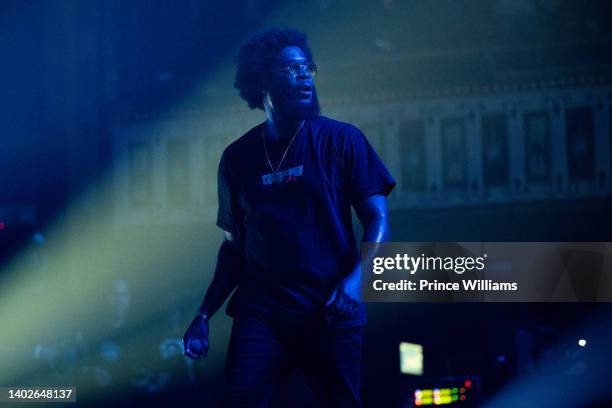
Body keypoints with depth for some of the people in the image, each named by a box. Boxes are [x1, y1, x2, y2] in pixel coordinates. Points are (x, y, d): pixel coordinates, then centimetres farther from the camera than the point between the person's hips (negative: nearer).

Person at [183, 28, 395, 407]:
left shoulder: (341, 140, 1)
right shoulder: (238, 157, 8)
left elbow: (377, 219, -2)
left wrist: (355, 280, -19)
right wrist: (204, 315, 7)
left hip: (330, 315, -1)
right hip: (260, 314, 1)